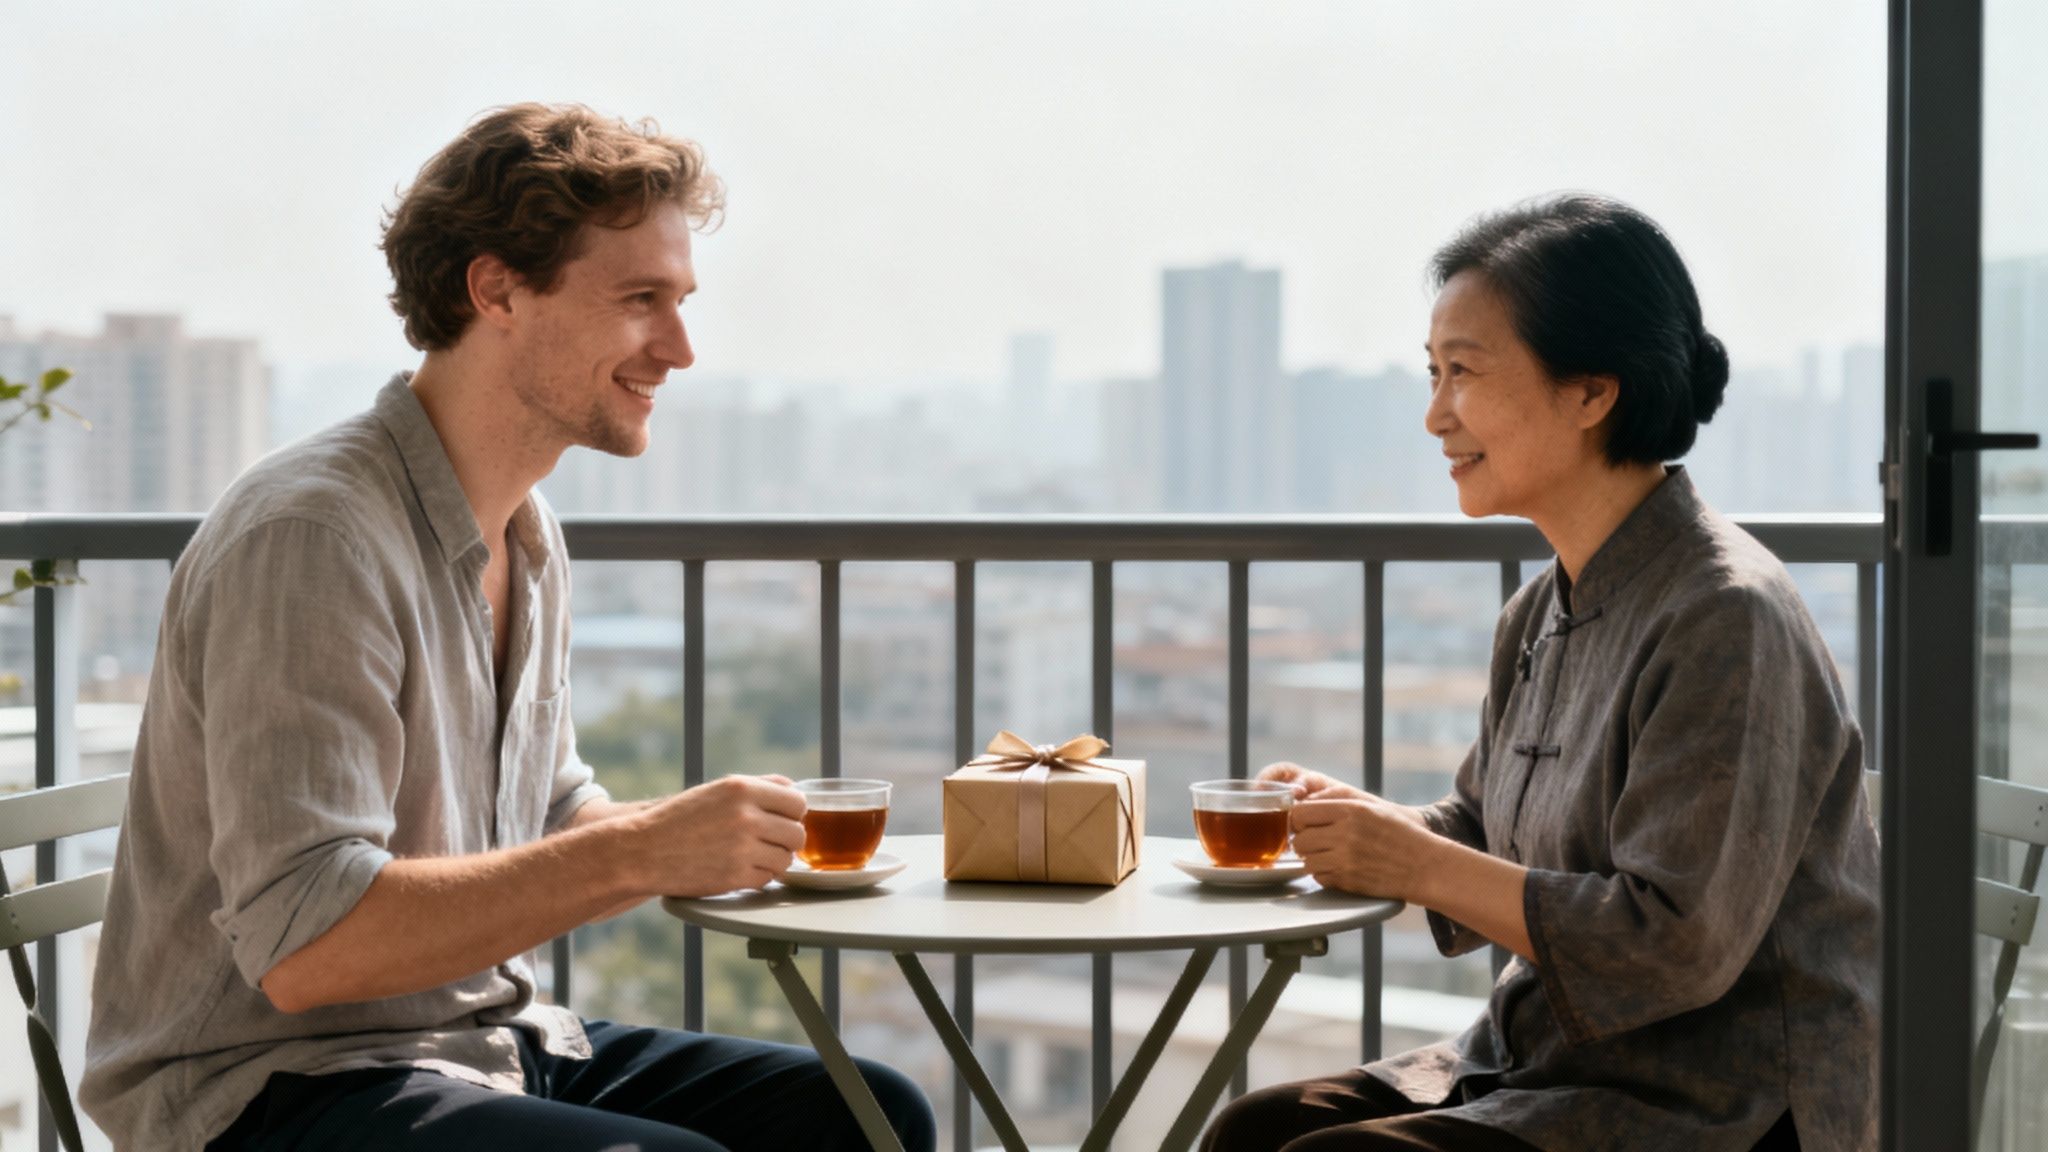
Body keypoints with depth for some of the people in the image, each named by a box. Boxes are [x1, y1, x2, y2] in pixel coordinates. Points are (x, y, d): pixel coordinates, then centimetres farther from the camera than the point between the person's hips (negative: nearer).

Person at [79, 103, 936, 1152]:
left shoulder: (528, 539, 11)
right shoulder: (311, 535, -20)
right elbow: (302, 946, -26)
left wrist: (699, 835, 1)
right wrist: (638, 854, -26)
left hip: (491, 1045, 9)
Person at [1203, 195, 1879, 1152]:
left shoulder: (1725, 619, -19)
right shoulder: (1542, 615, 8)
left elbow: (1673, 947, -23)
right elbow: (1483, 833, 20)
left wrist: (1420, 865, -18)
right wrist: (1358, 821, -1)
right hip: (1548, 1068, 8)